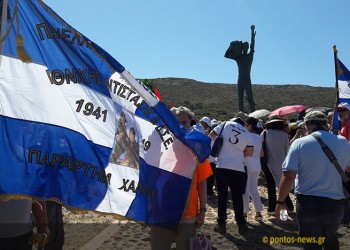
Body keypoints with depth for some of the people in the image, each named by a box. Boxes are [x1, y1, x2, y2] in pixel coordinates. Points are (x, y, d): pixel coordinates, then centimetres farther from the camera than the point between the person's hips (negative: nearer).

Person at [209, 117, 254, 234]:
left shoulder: (225, 124, 6)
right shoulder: (247, 133, 12)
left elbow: (211, 136, 8)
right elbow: (250, 152, 8)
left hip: (222, 166, -2)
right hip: (238, 168, 2)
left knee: (222, 195, 4)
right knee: (237, 197, 10)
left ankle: (221, 224, 6)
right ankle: (241, 223, 14)